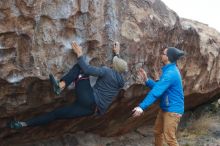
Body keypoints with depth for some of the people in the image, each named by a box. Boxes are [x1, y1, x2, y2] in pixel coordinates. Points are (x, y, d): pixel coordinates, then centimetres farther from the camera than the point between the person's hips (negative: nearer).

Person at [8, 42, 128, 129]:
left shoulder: (107, 71, -4)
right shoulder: (121, 81, 17)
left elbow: (87, 69, -12)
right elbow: (119, 65, 40)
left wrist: (79, 54, -2)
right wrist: (117, 54, 46)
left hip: (89, 101, -8)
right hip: (91, 108, 8)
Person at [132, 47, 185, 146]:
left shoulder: (170, 73, -25)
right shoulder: (169, 70, 9)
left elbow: (156, 92, -31)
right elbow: (158, 87, 12)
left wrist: (142, 107, -33)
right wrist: (146, 80, -1)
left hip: (173, 110, -10)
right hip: (165, 108, 11)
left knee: (169, 138, -8)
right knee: (157, 131, 20)